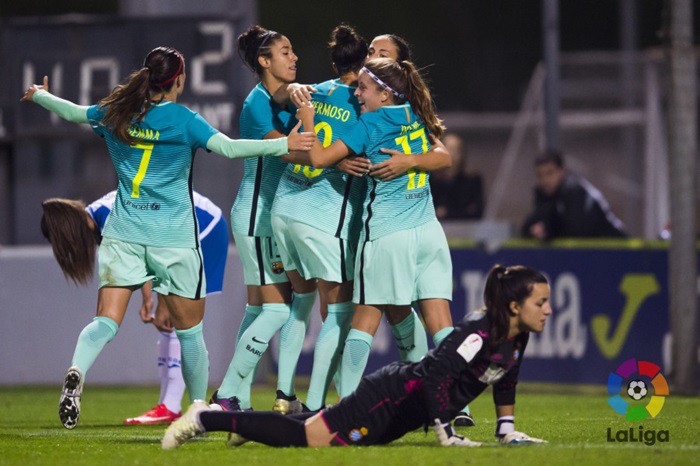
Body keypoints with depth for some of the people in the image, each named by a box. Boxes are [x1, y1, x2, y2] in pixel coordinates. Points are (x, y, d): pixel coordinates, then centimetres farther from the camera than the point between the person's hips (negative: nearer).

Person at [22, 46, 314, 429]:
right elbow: (228, 147, -21)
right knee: (189, 330, 12)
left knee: (106, 321, -5)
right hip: (173, 237, -3)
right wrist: (284, 144, -19)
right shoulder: (182, 120, -8)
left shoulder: (115, 113, 5)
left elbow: (71, 112, 22)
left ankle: (76, 372, -34)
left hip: (123, 235, 3)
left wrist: (38, 95, 42)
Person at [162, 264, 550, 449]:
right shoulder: (479, 331, -26)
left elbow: (505, 381, 20)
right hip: (392, 398, -9)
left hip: (403, 413, 9)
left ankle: (244, 422, 32)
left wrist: (506, 430, 17)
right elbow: (436, 371, -33)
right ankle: (206, 419, -4)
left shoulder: (517, 337, 2)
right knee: (310, 437, -11)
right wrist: (444, 434, -31)